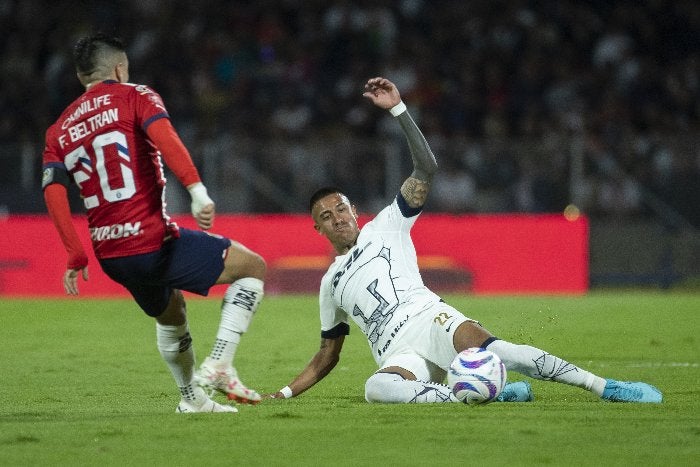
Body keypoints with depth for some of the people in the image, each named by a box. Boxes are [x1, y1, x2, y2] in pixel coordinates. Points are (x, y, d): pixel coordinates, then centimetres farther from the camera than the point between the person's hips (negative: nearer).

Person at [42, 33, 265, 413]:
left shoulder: (59, 130, 16)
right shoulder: (133, 96, 2)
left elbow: (53, 192, 3)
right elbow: (163, 136, -19)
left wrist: (76, 255, 3)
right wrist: (196, 190, -29)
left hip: (111, 256, 7)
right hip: (154, 242, -6)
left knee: (171, 314, 32)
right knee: (252, 267, 7)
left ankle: (192, 397, 36)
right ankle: (218, 365, -5)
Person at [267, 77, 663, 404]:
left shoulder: (384, 226, 20)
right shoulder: (331, 283, 31)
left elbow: (426, 168, 7)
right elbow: (328, 355, 38)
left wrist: (398, 108, -3)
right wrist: (285, 393, 29)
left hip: (429, 318, -2)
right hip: (399, 357, 2)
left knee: (494, 350, -34)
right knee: (377, 388, -37)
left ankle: (606, 387, -31)